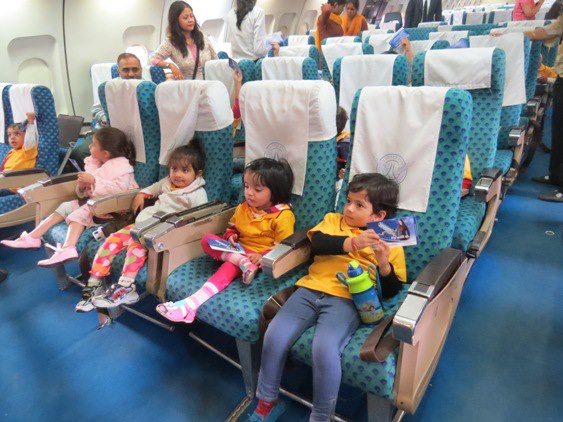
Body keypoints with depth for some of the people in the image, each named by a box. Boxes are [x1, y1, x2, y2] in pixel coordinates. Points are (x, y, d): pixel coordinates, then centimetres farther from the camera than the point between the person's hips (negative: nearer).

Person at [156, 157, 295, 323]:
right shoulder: (242, 208, 7)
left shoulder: (283, 216, -12)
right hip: (238, 250, 7)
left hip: (259, 258, -7)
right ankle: (242, 261, -34)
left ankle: (191, 303, -43)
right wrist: (231, 236, -4)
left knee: (232, 266, -35)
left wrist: (263, 256, -29)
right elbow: (232, 227, 20)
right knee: (207, 239, -14)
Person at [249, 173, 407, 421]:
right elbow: (317, 243, -4)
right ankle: (266, 402, 12)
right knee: (274, 336, -13)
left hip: (345, 300, -3)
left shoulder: (389, 242, 10)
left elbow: (391, 291, 7)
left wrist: (384, 263, -11)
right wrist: (352, 243, -16)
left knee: (324, 348, -28)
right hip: (311, 290, 4)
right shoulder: (333, 220, 17)